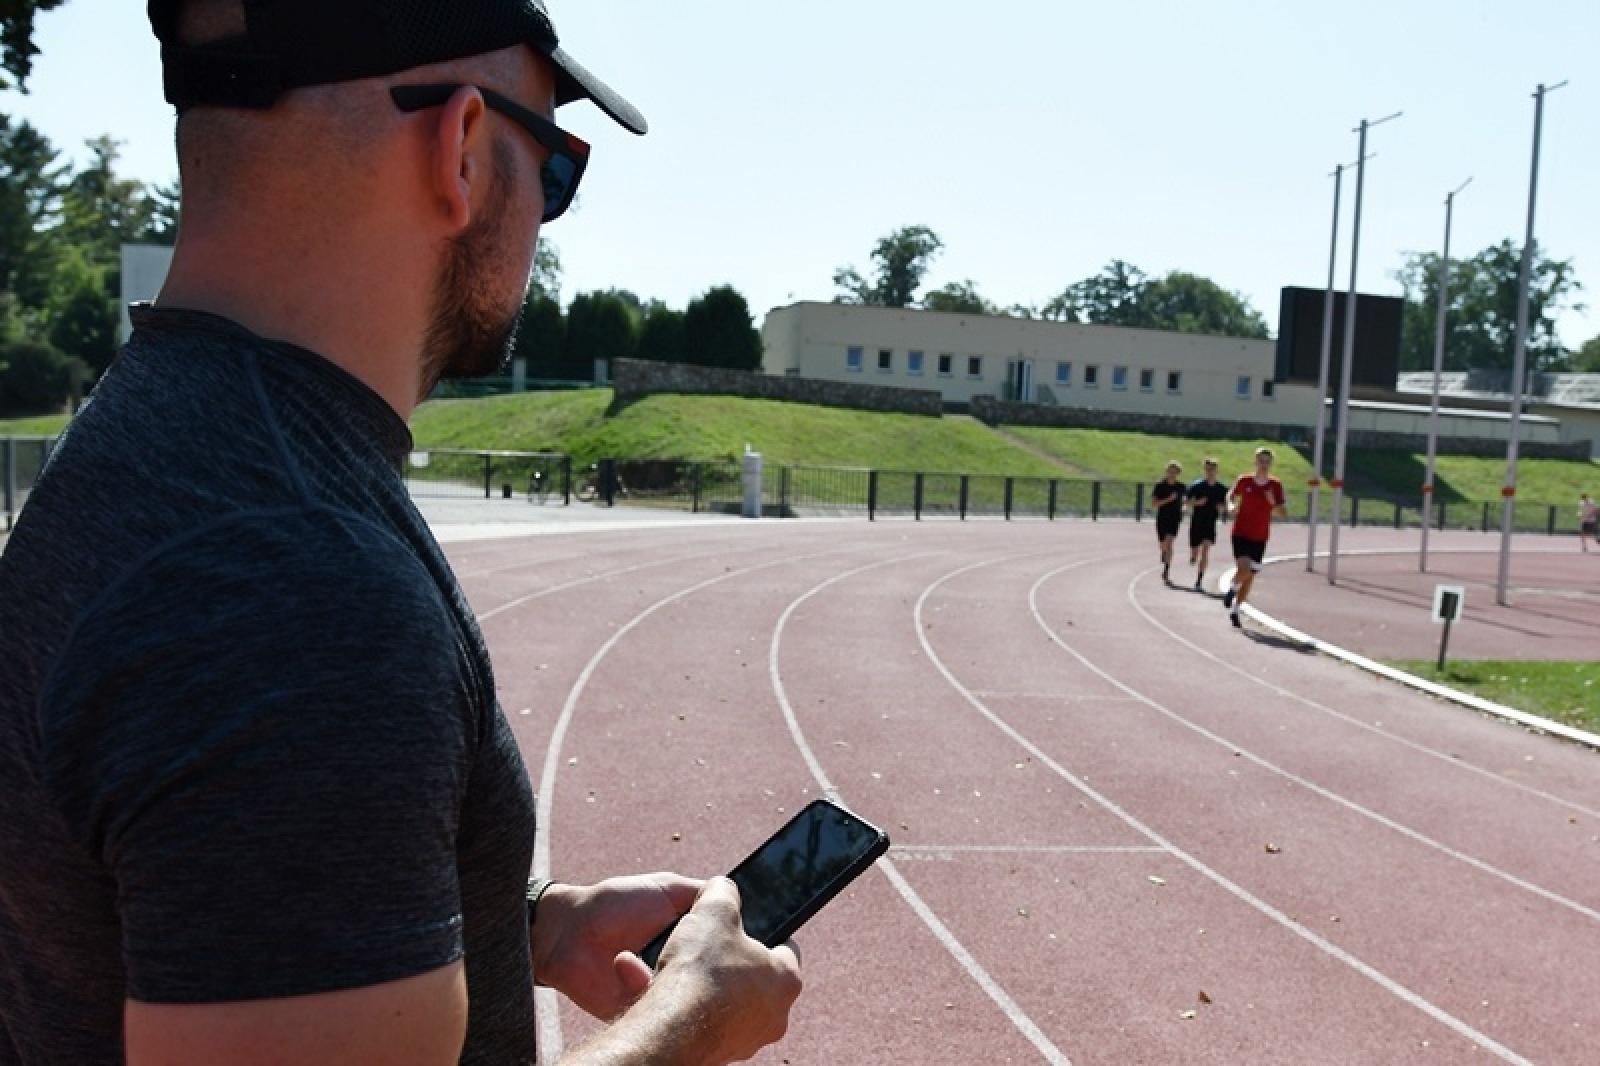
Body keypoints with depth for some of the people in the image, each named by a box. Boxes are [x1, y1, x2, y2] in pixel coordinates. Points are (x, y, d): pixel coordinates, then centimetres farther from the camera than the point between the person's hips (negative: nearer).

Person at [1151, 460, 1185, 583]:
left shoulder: (1180, 486, 4)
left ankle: (1166, 573, -11)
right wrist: (1168, 499, -20)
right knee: (1163, 545, 4)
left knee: (1169, 543, -15)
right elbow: (1154, 502, -9)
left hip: (1175, 518, 1)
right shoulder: (1160, 485, -4)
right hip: (1162, 518, 0)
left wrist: (1182, 508, 2)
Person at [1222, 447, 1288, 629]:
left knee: (1250, 576, 6)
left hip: (1260, 538, 3)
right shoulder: (1244, 480, -3)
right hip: (1241, 534, -3)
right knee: (1243, 569, -22)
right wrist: (1232, 505, -7)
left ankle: (1235, 610, 21)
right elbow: (1232, 496, 15)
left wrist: (1273, 503, -19)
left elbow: (1283, 514, 1)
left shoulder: (1276, 485, 0)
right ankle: (1232, 589, 10)